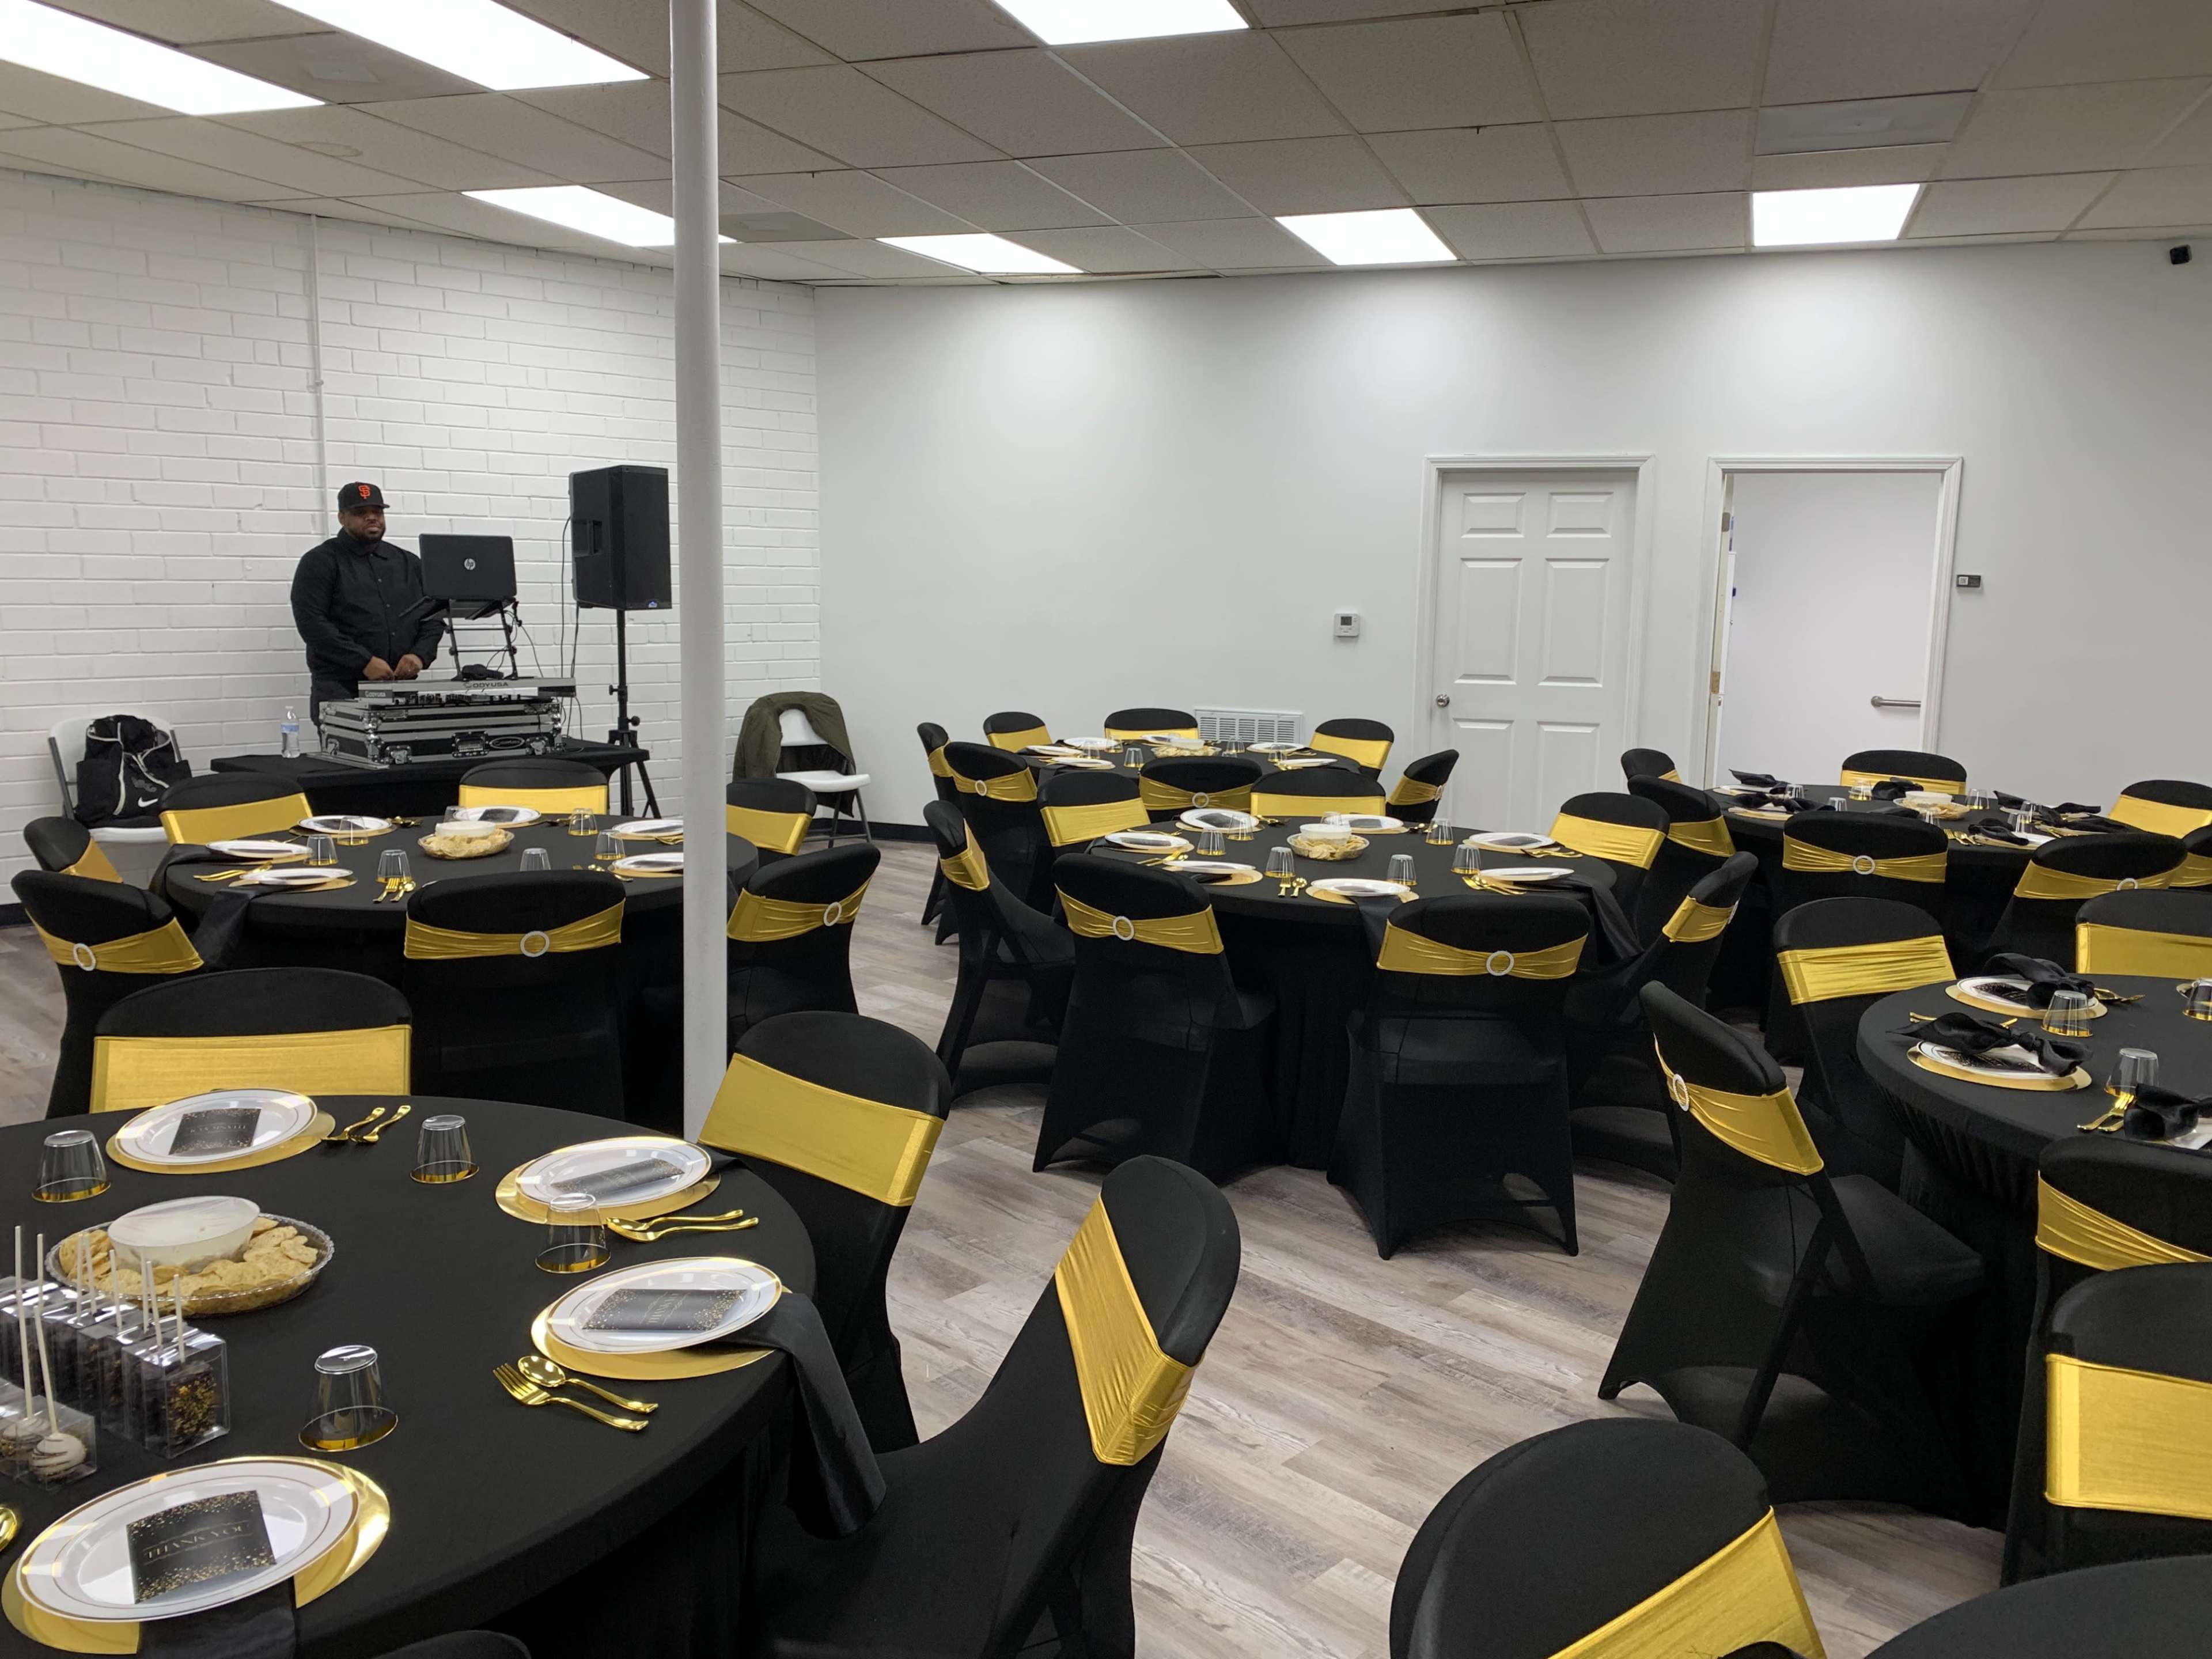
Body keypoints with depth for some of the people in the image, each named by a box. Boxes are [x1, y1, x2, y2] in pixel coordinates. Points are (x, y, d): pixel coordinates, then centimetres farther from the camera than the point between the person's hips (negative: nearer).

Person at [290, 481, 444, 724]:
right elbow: (311, 622, -8)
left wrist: (420, 655, -6)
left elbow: (434, 616, 15)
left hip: (403, 688, 4)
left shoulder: (409, 563, 18)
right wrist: (364, 662, -16)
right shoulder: (320, 562, 4)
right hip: (342, 690, -4)